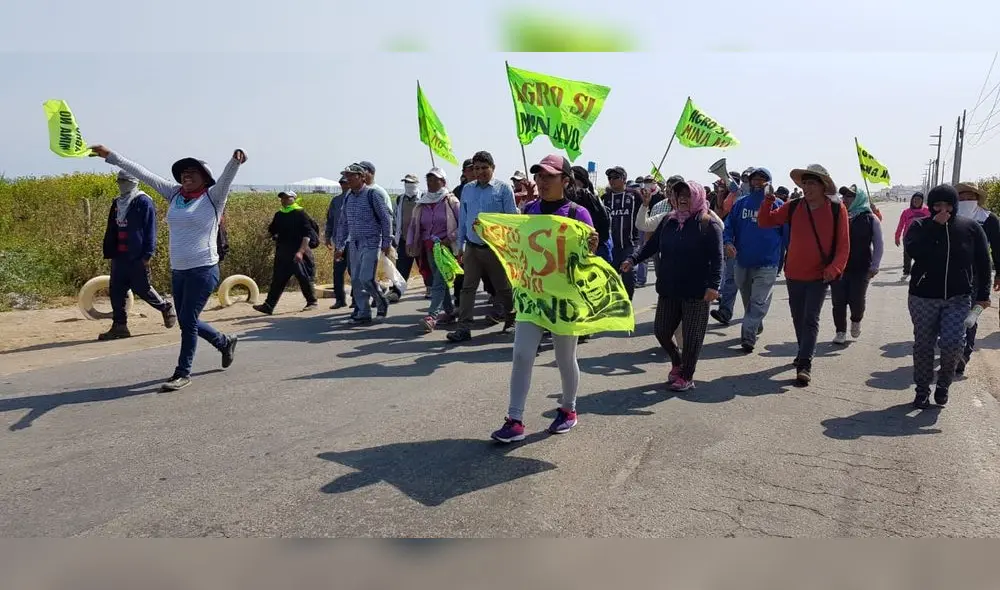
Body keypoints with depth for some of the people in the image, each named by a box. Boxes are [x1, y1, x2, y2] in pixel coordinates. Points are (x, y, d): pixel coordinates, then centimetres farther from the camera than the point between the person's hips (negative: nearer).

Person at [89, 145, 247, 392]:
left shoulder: (213, 196, -6)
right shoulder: (175, 194, 9)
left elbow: (226, 177, -25)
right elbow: (143, 173, 10)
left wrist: (235, 161, -45)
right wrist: (111, 156, 9)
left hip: (203, 271, -7)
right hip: (177, 271, 7)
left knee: (187, 321, -4)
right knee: (186, 322, 15)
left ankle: (182, 373, 11)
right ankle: (225, 342, 39)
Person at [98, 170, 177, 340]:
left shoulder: (144, 202, -7)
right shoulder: (117, 203, 16)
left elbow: (150, 230, -12)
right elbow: (111, 230, 20)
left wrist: (147, 254, -17)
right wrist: (109, 253, 14)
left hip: (137, 257, -7)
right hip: (120, 256, 7)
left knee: (142, 289, 0)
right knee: (116, 291, 3)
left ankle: (166, 307, 24)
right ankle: (119, 326, 8)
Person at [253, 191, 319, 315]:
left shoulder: (300, 214, -7)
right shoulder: (278, 215, 13)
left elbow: (307, 235, -14)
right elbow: (272, 231, 27)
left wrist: (300, 251, -21)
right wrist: (271, 235, 5)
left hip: (297, 254, -6)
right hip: (282, 254, 6)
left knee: (304, 278, 2)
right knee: (277, 280, 5)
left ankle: (312, 302, 19)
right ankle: (268, 306, 6)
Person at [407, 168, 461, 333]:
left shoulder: (450, 201, -2)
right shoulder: (421, 204, 12)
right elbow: (413, 225, 16)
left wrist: (450, 238, -16)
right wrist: (410, 243, 1)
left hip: (445, 246, -6)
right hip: (428, 248, 6)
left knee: (438, 282, -16)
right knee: (438, 281, 11)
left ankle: (431, 316, -25)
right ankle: (450, 312, 23)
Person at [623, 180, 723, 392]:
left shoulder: (709, 224, -7)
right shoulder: (669, 221, 9)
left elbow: (717, 258, -12)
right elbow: (652, 244, 13)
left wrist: (714, 285, -23)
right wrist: (633, 259, -2)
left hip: (696, 293, -5)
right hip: (668, 289, 5)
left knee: (692, 335, 2)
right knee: (661, 330, 10)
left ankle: (686, 377, 19)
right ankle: (677, 362, 36)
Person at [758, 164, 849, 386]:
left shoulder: (836, 210, -7)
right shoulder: (793, 207, 0)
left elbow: (843, 245, -6)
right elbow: (764, 221, 2)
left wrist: (834, 269, -18)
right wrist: (769, 200, -14)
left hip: (819, 276, -3)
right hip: (794, 274, 4)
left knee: (811, 319, -8)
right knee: (798, 318, 16)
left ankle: (804, 364, -8)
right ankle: (805, 352, 35)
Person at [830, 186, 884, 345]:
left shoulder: (871, 219, 0)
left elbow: (878, 245, 2)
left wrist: (874, 266, -5)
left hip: (860, 268, -2)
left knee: (857, 301, -1)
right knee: (838, 301, 2)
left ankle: (856, 321, 31)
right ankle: (840, 331, 16)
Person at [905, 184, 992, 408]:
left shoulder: (971, 228, 2)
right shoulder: (920, 226, -2)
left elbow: (983, 263, 7)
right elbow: (914, 251, -21)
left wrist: (983, 294, 6)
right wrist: (935, 226, -21)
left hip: (958, 298, 0)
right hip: (924, 297, 0)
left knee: (952, 343, -12)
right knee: (923, 345, 6)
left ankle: (944, 384, 14)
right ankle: (922, 390, 21)